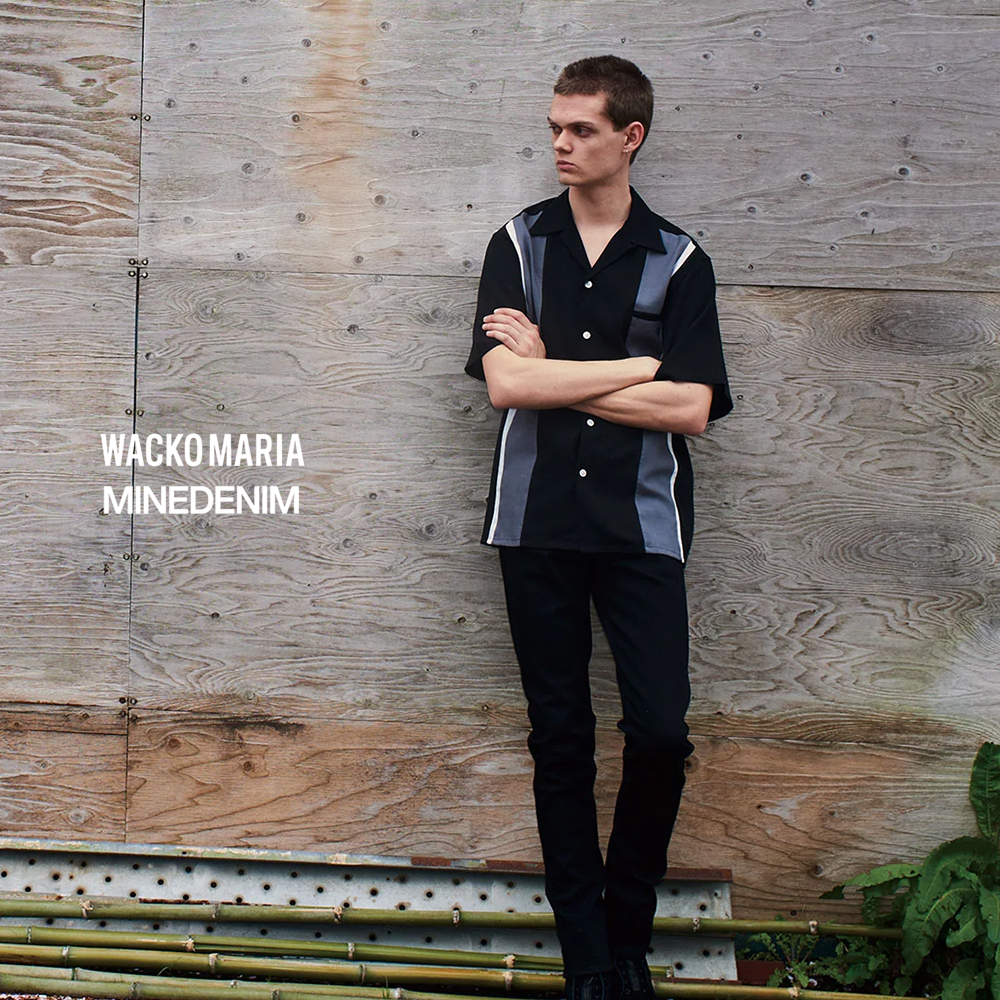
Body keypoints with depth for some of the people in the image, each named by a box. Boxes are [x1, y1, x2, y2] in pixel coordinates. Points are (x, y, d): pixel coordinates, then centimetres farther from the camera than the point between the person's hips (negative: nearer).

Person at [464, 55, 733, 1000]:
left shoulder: (678, 260, 4)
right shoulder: (520, 243, 5)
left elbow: (691, 409, -7)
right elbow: (505, 384, -9)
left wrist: (554, 375, -8)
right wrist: (639, 366, -9)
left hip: (640, 525, -1)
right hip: (537, 523, 1)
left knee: (661, 732, -8)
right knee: (560, 739, 5)